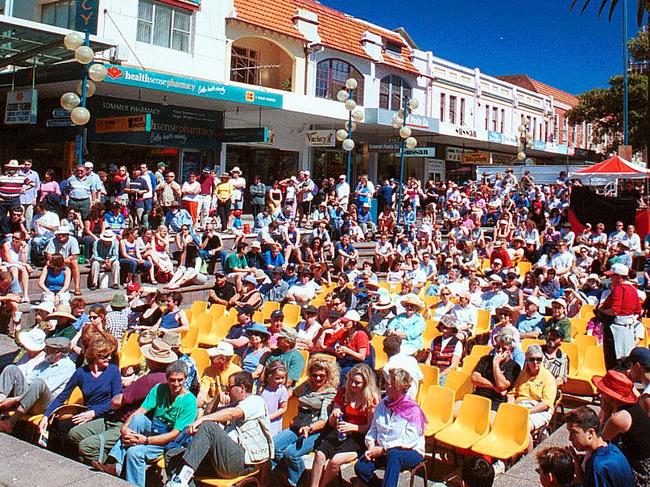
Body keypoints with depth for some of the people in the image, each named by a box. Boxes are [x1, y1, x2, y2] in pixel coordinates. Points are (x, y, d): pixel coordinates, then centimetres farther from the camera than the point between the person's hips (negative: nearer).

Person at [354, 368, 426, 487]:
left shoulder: (413, 410, -11)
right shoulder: (382, 405, 7)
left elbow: (408, 441, -17)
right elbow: (373, 430, 11)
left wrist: (383, 450, -17)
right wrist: (371, 447, -9)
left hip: (411, 452, -5)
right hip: (381, 450, 5)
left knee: (393, 455, -40)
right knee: (360, 467, -20)